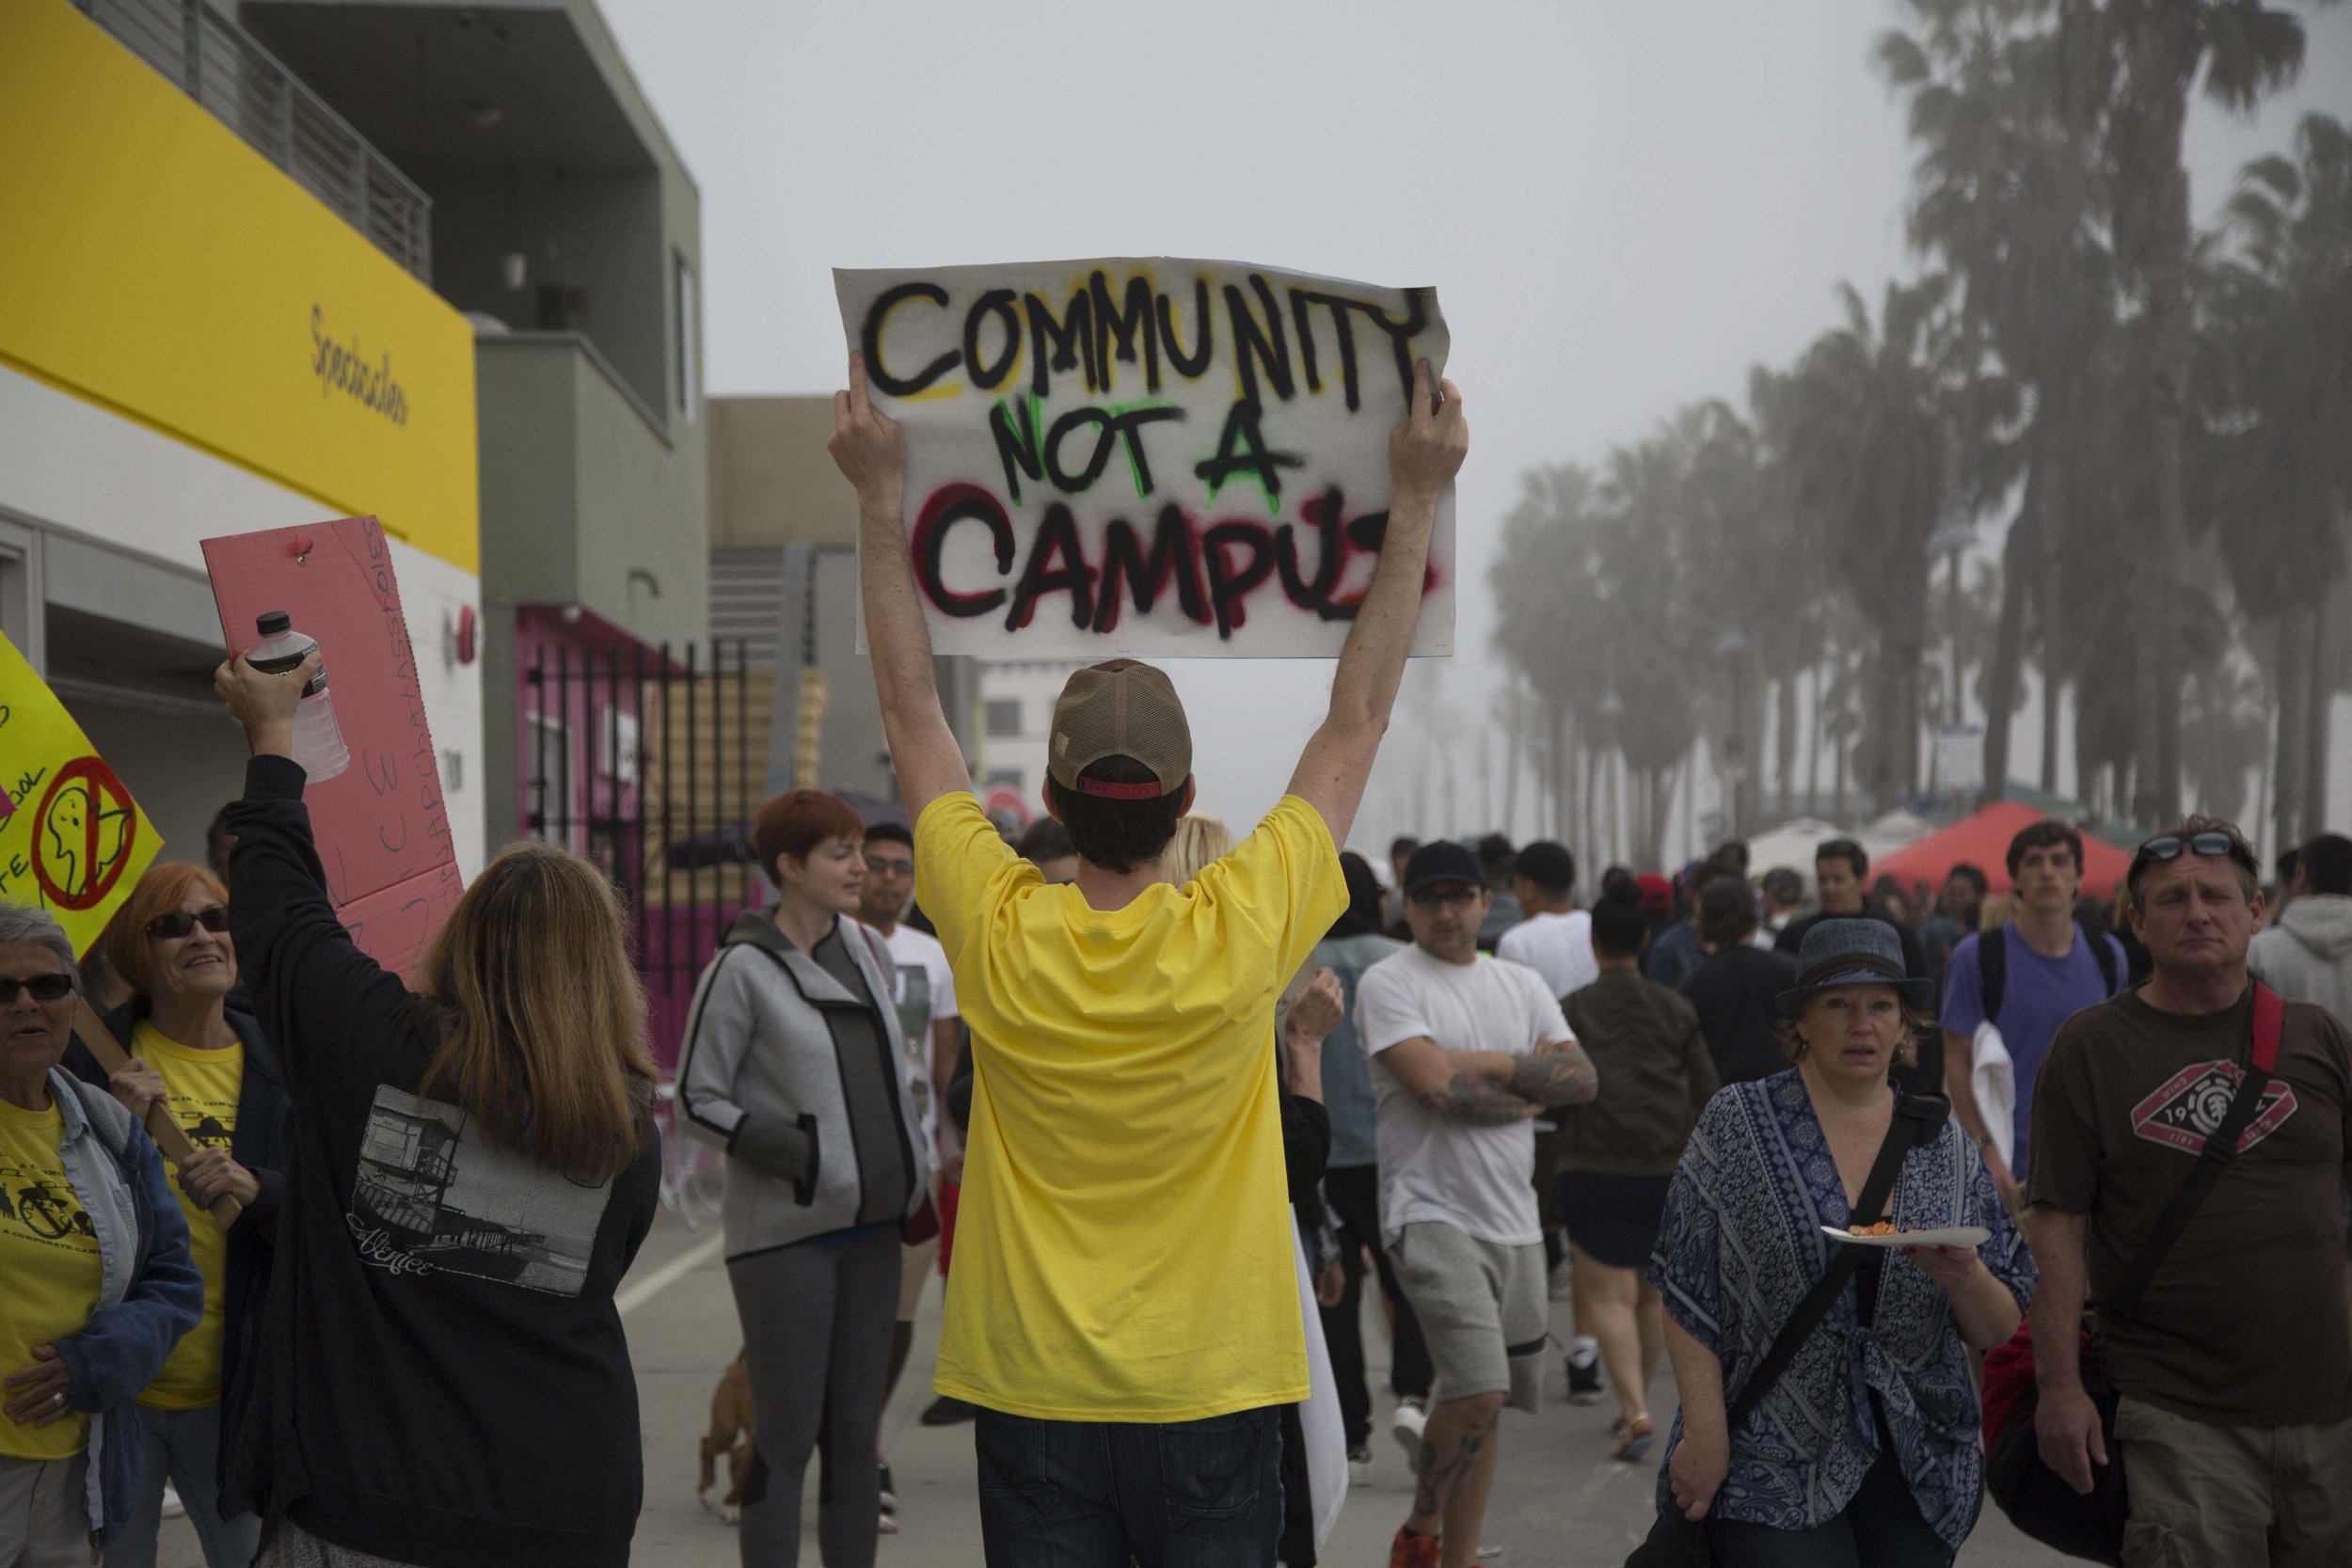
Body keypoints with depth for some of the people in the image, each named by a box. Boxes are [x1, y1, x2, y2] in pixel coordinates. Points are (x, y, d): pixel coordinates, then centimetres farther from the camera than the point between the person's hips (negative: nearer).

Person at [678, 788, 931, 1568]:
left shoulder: (868, 950, 9)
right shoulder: (744, 969, -9)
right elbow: (697, 1098, -8)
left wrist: (914, 1167, 11)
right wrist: (793, 1154, -17)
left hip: (872, 1226, 6)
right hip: (787, 1233, -6)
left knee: (856, 1430, 12)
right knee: (788, 1435, -1)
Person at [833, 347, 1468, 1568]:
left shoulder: (999, 939, -12)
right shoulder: (1239, 937, -14)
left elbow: (912, 710, 0)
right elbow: (1358, 719, -4)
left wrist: (881, 496, 5)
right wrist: (1415, 501, 2)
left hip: (1035, 1399, 1)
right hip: (1211, 1400, -1)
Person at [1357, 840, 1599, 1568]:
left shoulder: (1522, 984, 13)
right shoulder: (1388, 982, -5)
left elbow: (1581, 1078, 2)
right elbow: (1434, 1086, -18)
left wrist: (1483, 1068, -8)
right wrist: (1527, 1079, -5)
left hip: (1515, 1220, 6)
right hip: (1432, 1213, -6)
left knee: (1482, 1400, 12)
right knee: (1477, 1387, -19)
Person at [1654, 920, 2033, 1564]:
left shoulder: (1947, 1149, 6)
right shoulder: (1738, 1125, -2)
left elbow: (1997, 1332, 7)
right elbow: (1689, 1295, -5)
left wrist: (1964, 1277, -14)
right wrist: (1705, 1432, -11)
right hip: (1774, 1470, -3)